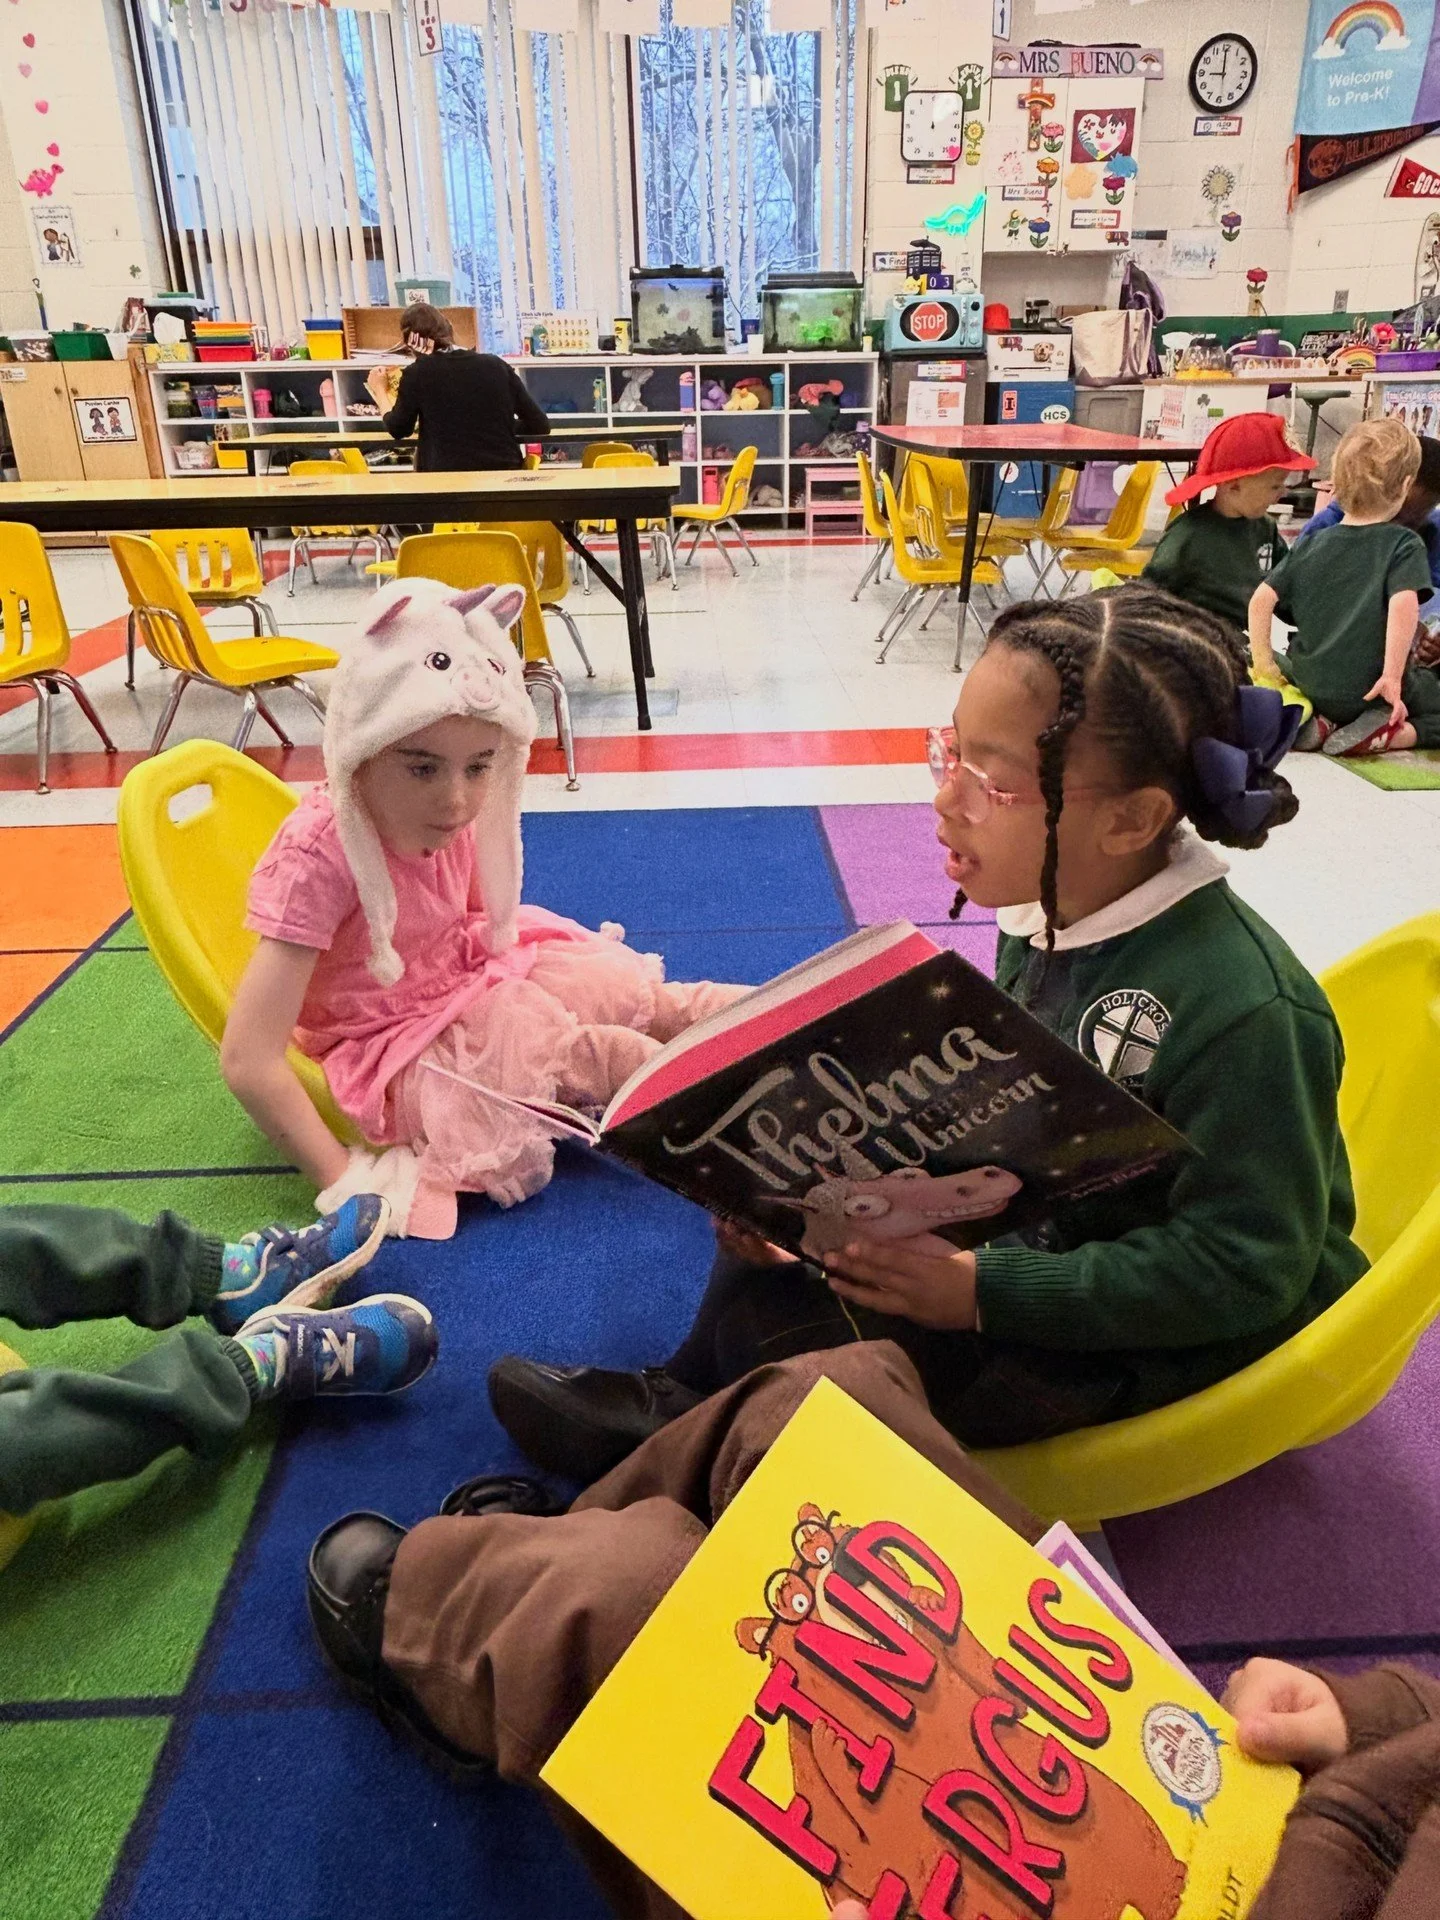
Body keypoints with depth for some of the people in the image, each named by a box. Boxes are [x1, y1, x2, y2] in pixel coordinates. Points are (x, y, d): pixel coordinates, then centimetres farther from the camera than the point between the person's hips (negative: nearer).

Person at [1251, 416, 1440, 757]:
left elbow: (1261, 600, 0)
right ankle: (1386, 735, -13)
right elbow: (1404, 606, -23)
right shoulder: (1404, 544, -8)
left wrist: (1263, 662, 5)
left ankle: (1318, 723, 4)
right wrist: (1392, 677, -22)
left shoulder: (1312, 545, 5)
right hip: (1371, 690, -5)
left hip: (1310, 686, 5)